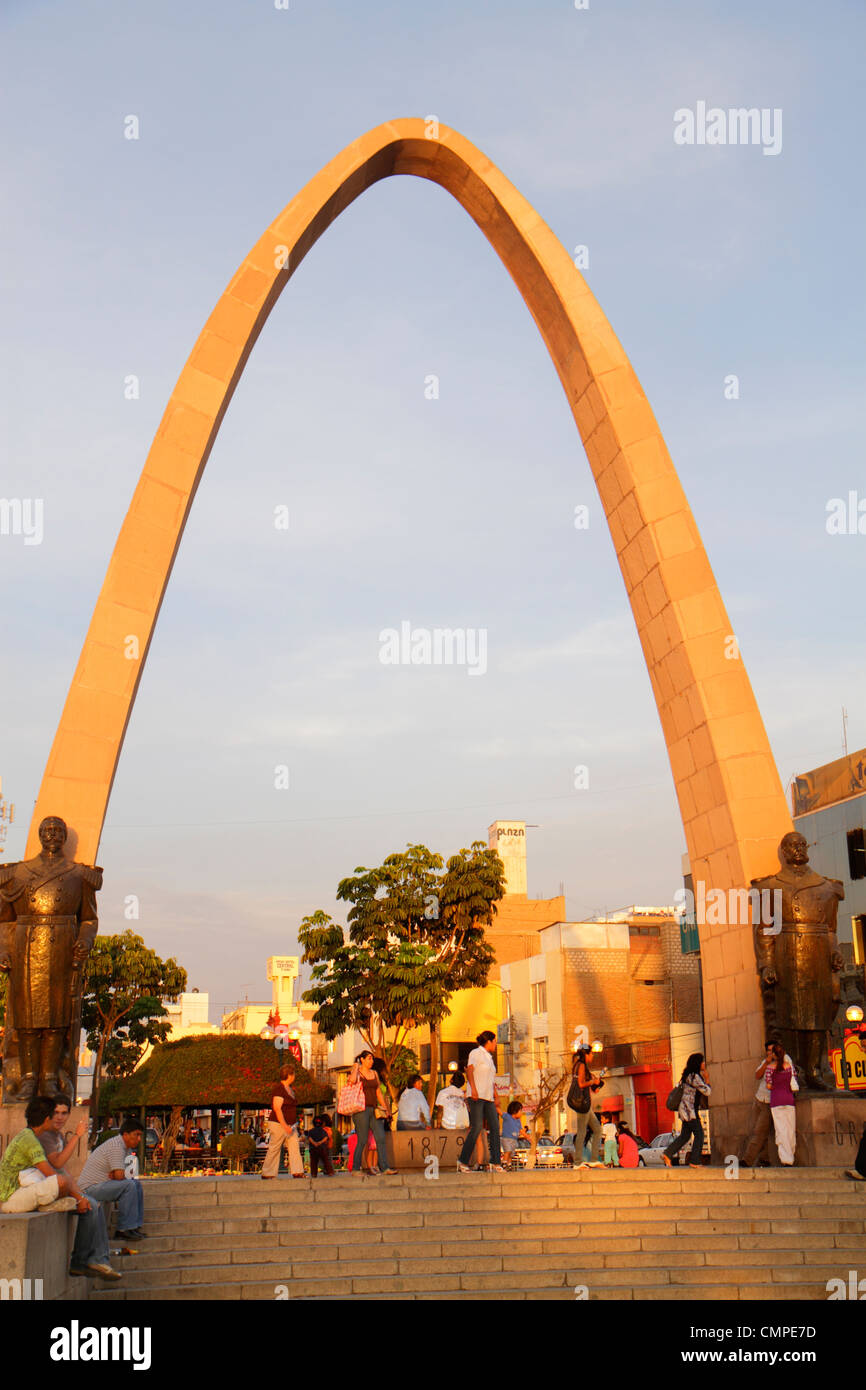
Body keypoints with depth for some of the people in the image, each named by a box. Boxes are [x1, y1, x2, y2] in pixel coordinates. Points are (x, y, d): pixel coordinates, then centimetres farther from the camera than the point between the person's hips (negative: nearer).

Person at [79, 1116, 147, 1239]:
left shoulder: (126, 1147, 12)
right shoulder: (116, 1146, -20)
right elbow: (120, 1175, -27)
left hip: (102, 1184, 10)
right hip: (91, 1188, -10)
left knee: (136, 1184, 9)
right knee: (128, 1185, -25)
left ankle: (135, 1226, 8)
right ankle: (124, 1229, -18)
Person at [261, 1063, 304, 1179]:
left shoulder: (290, 1088, 14)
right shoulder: (278, 1088, -14)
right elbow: (277, 1108, -20)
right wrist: (284, 1125, -23)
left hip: (290, 1125, 9)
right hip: (278, 1124, -9)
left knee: (294, 1147, -1)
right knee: (274, 1149, -3)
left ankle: (297, 1172, -3)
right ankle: (267, 1174, 6)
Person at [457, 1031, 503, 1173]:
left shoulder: (489, 1058, 23)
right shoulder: (476, 1053, 0)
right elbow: (470, 1070, -14)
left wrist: (495, 1101, 23)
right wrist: (473, 1088, -27)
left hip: (488, 1097, 8)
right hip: (477, 1096, -8)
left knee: (495, 1127, -2)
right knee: (476, 1128, -12)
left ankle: (495, 1163, -1)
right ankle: (462, 1162, -5)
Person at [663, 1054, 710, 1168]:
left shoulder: (689, 1075, 14)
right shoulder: (695, 1076, -16)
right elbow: (706, 1091, -17)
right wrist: (707, 1079, -1)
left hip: (686, 1110, 10)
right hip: (689, 1109, -10)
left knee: (685, 1135, 12)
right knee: (699, 1134, -5)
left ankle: (667, 1154, 11)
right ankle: (694, 1161, -3)